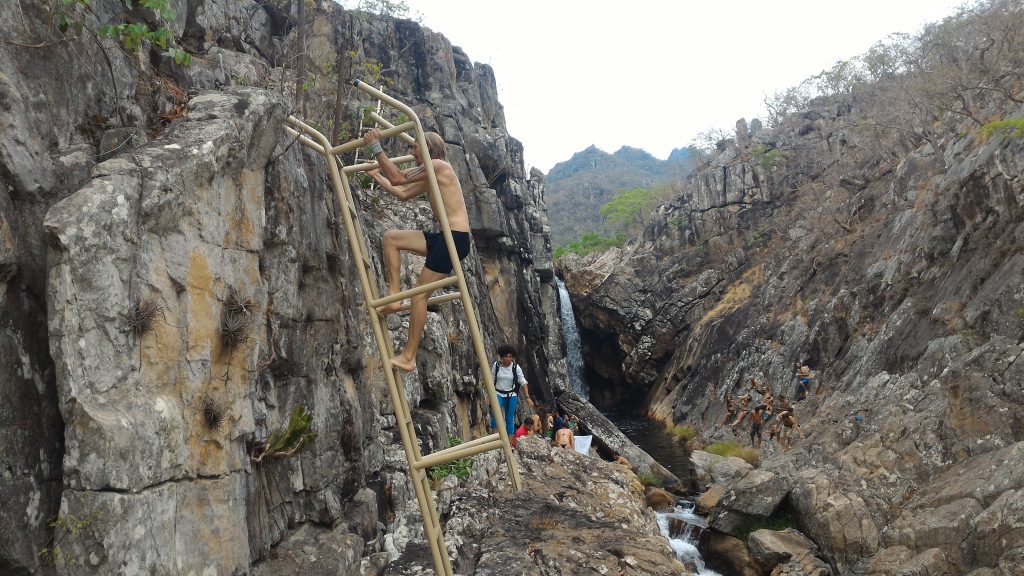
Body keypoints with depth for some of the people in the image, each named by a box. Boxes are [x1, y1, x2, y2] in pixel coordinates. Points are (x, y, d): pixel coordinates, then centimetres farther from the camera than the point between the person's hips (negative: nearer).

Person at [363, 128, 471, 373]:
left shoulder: (438, 165, -7)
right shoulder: (430, 176, 21)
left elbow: (398, 178, -14)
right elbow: (402, 193, 30)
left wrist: (376, 148, -8)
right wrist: (376, 176, 36)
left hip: (456, 238, -9)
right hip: (443, 237, 9)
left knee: (419, 294, -6)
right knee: (390, 238, 8)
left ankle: (408, 357, 1)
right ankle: (395, 295, 4)